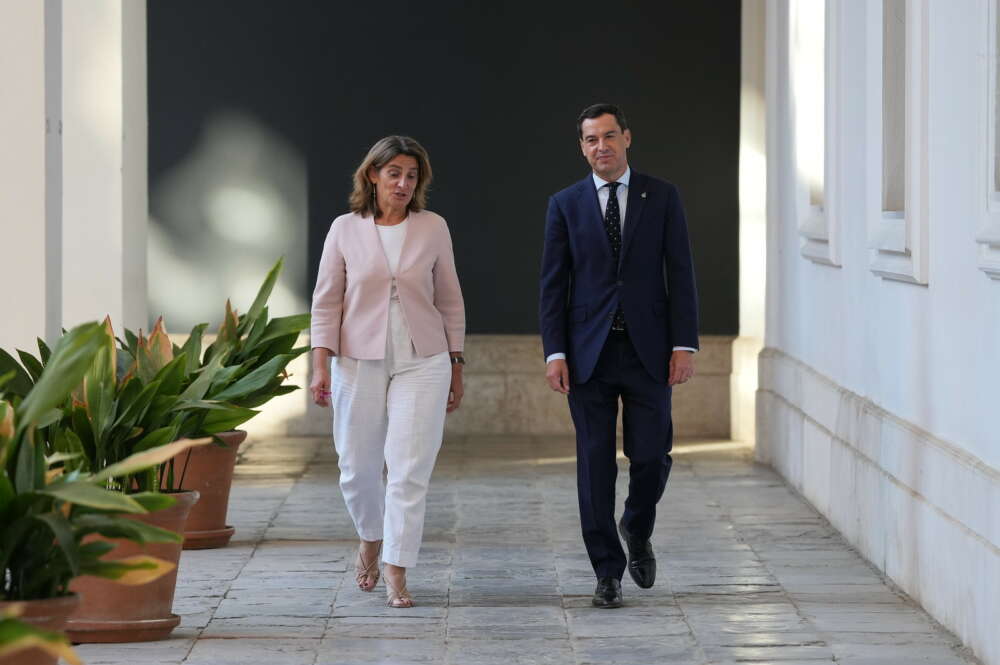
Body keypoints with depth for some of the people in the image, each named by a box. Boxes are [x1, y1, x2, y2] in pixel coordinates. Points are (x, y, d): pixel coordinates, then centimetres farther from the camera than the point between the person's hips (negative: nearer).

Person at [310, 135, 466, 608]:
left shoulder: (433, 228, 3)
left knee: (409, 469, -8)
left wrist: (456, 365, 8)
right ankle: (371, 539, 37)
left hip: (421, 362, -1)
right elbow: (326, 301, 3)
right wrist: (321, 365, -5)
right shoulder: (345, 230, 2)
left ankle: (396, 575, -4)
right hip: (359, 363, 1)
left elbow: (450, 300, 9)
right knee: (357, 468, 7)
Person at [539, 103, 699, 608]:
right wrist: (554, 353, -4)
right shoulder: (565, 205, 5)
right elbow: (553, 284, 4)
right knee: (595, 463, 0)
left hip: (648, 349, 0)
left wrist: (684, 345, -6)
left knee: (651, 456, -2)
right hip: (588, 353, 0)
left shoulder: (662, 198, 4)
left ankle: (637, 530, 28)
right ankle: (608, 571, 8)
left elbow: (681, 275, 2)